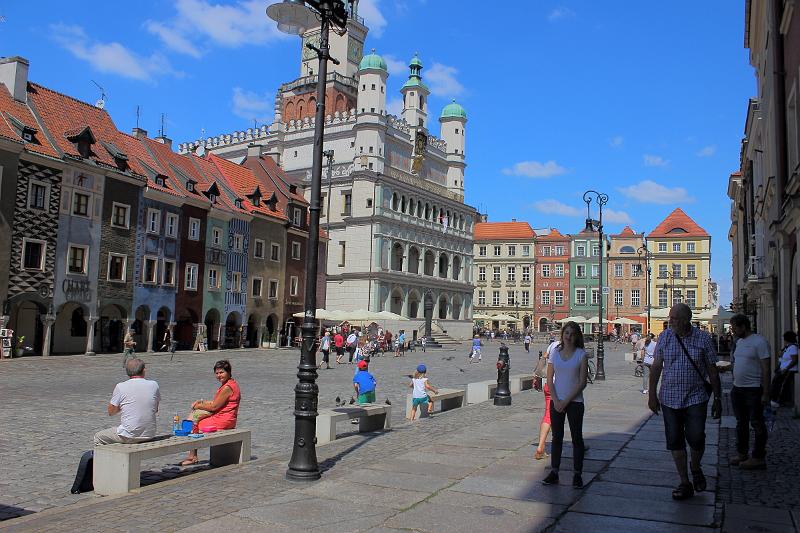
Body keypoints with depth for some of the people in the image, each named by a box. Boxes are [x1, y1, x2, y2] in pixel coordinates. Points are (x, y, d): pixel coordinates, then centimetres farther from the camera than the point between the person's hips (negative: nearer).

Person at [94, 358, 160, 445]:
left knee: (98, 437, 21)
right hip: (149, 435, 4)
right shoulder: (154, 385, -2)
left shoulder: (120, 387, -9)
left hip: (128, 436, -4)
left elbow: (111, 412, 2)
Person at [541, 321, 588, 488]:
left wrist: (566, 401, -12)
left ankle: (577, 475, 10)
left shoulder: (581, 354, -4)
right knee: (557, 437, 8)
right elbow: (549, 379, 4)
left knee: (577, 437, 3)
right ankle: (554, 473, 14)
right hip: (556, 401, 3)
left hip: (575, 401, -3)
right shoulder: (555, 352, 4)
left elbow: (582, 383, -8)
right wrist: (556, 400, -8)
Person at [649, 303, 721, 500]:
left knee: (696, 439, -5)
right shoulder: (665, 337, 1)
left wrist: (717, 399, 2)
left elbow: (712, 371, 2)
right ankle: (685, 483, 16)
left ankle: (696, 469, 27)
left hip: (696, 398, -2)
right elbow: (656, 367, 6)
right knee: (675, 441, 4)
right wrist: (652, 395, 4)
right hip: (670, 399, 2)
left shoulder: (703, 339, -4)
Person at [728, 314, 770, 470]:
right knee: (741, 423, 15)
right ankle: (741, 453, 25)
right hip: (737, 389, 9)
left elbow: (766, 369, -16)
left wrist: (765, 394, -19)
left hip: (753, 389, -9)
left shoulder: (759, 342, -14)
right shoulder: (739, 341, 13)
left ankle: (758, 458, 6)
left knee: (757, 424, 0)